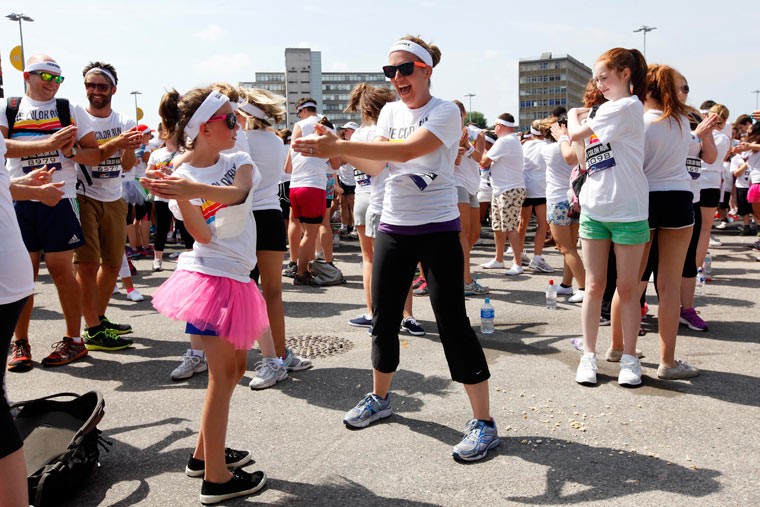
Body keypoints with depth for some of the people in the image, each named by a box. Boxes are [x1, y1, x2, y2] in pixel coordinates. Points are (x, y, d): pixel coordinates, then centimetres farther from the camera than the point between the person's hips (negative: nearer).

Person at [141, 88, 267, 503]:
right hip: (210, 277, -6)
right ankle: (216, 479, 7)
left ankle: (206, 453, 31)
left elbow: (240, 193, -21)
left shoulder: (239, 162, 4)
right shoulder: (181, 175, -4)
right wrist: (180, 194, -28)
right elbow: (203, 235, -15)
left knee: (235, 368, 15)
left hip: (235, 277, 6)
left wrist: (194, 188, -38)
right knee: (222, 374, -3)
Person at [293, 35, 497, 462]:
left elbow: (405, 151, -25)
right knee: (384, 319, 12)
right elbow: (376, 165, 3)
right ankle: (380, 398, 34)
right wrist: (335, 149, -14)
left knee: (453, 322, -6)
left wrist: (338, 146, -28)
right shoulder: (391, 111, 11)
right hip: (394, 227, 6)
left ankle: (484, 422, 5)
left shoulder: (445, 112, -9)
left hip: (438, 229, -6)